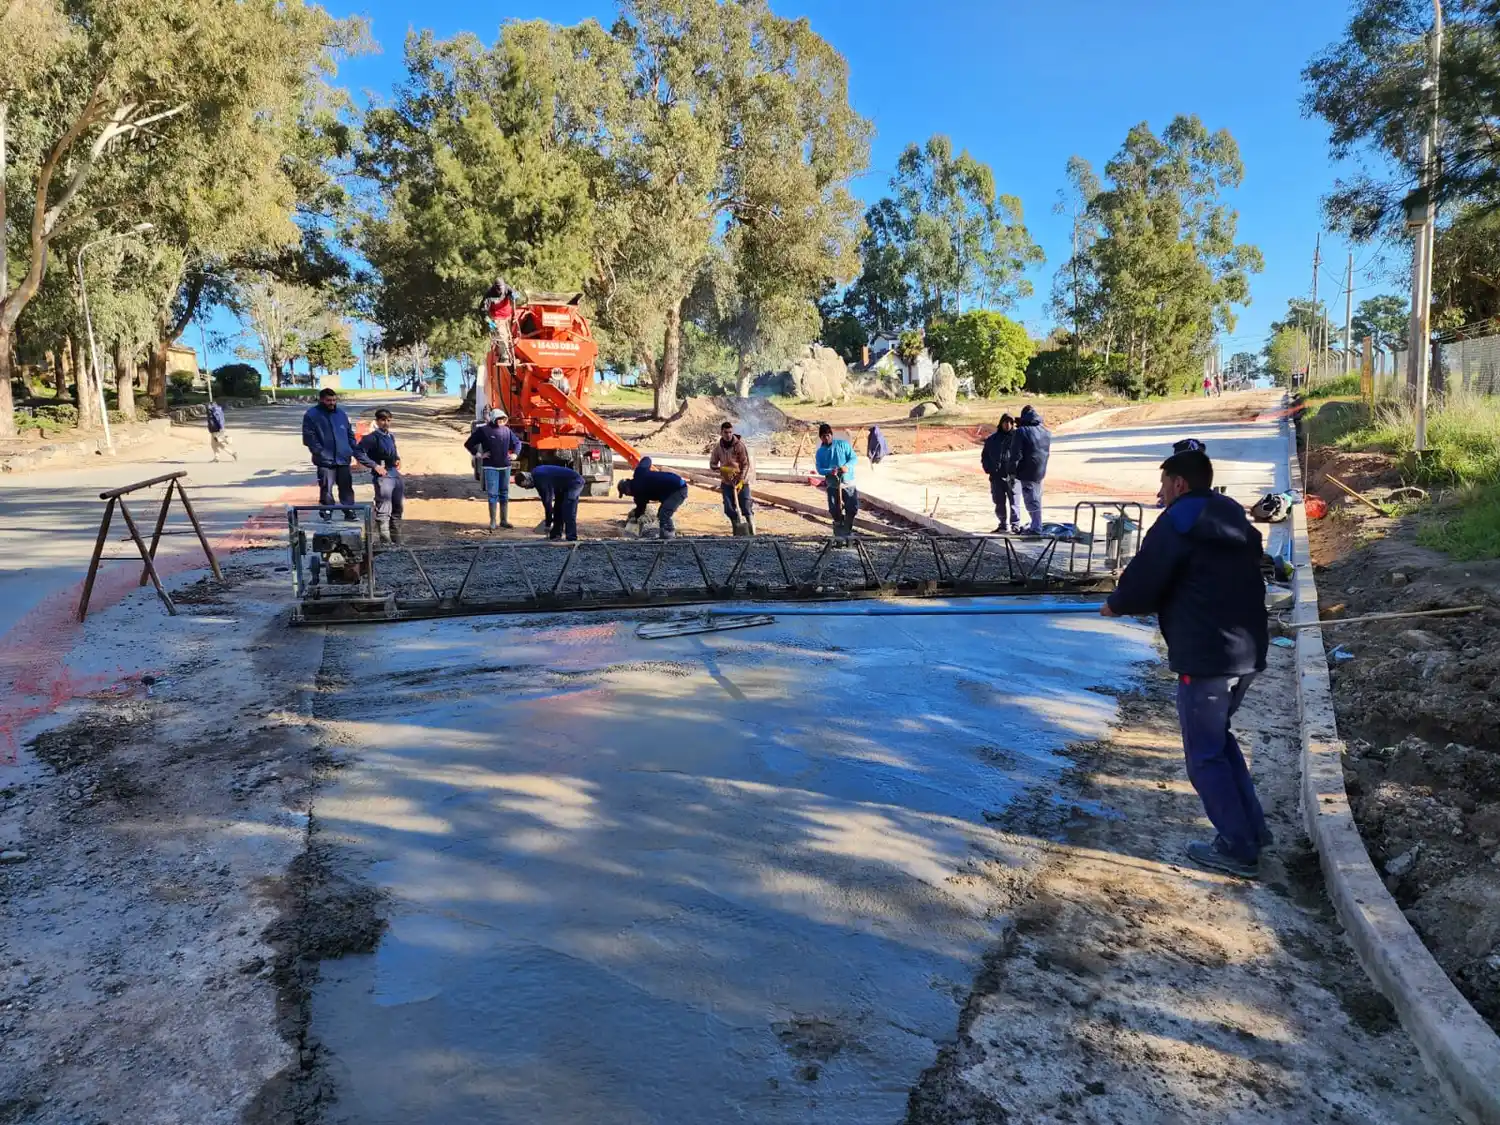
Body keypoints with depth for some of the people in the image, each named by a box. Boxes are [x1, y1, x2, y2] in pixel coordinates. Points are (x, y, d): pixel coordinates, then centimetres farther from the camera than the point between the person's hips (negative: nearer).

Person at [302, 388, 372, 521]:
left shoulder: (341, 414, 13)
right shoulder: (312, 415, -3)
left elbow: (350, 435, 18)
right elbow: (309, 438, -7)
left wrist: (356, 452, 9)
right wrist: (321, 453, -14)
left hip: (344, 459, 4)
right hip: (325, 461, -4)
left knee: (346, 488, 9)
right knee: (326, 490, -2)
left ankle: (349, 512, 18)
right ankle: (326, 514, 7)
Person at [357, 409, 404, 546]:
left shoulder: (391, 436, 13)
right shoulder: (372, 438, -9)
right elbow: (359, 452, -16)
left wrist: (397, 459, 8)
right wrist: (375, 465, -18)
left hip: (396, 474, 8)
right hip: (382, 476, -8)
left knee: (398, 508, 15)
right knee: (383, 510, -6)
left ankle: (396, 538, 27)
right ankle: (385, 540, -1)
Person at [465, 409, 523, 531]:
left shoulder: (507, 430, 8)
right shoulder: (483, 430, -5)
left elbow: (517, 442, 23)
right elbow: (468, 444, -3)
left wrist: (514, 453, 8)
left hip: (505, 466, 5)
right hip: (491, 467, -5)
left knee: (504, 494, 9)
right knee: (493, 494, -5)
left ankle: (504, 520, 17)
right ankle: (493, 522, 2)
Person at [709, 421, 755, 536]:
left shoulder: (740, 445, -11)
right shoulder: (718, 448, 1)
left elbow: (746, 464, -11)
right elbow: (712, 465, 4)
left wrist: (741, 481, -18)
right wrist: (723, 469, -16)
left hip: (741, 482, -4)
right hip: (726, 482, 4)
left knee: (746, 508, -7)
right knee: (729, 509, 3)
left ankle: (752, 531, 8)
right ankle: (737, 531, 20)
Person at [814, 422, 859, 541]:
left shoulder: (843, 444, -2)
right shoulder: (820, 452, 4)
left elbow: (854, 458, -5)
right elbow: (819, 469, -2)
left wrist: (847, 466, -26)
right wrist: (829, 471, -23)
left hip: (848, 482, -1)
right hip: (833, 485, 1)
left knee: (852, 508, -6)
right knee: (835, 510, -1)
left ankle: (847, 530, 16)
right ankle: (839, 531, 22)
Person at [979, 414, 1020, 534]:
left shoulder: (1017, 437, 2)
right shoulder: (992, 439, 12)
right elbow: (984, 456, 18)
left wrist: (1016, 470, -11)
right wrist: (989, 469, 4)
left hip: (1012, 476, -4)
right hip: (996, 476, 4)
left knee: (1014, 502, -5)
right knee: (999, 503, 11)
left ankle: (1015, 525, 0)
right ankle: (1004, 525, 22)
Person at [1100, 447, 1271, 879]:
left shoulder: (1178, 523, -11)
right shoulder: (1236, 522, 14)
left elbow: (1142, 580, -13)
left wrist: (1117, 605, 8)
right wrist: (1155, 603, 21)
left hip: (1205, 656, -9)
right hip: (1247, 650, 9)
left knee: (1204, 754, 4)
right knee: (1218, 738, 25)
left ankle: (1237, 849, 10)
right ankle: (1251, 828, 28)